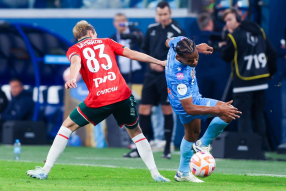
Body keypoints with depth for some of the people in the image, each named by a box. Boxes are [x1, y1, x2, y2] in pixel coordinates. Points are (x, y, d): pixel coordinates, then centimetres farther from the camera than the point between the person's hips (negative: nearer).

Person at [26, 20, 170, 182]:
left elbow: (76, 61, -10)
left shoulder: (74, 49, 13)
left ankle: (45, 171, 12)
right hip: (122, 95, 2)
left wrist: (73, 78, -31)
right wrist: (160, 62, 26)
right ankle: (155, 173, 13)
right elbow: (133, 54, 18)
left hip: (98, 100, -2)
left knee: (67, 127, 15)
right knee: (136, 132, 23)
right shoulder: (106, 42, 21)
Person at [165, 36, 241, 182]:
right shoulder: (179, 76, -42)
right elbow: (189, 108, -36)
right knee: (228, 113, -19)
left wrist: (197, 48, 13)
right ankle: (203, 144, 3)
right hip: (187, 103, -9)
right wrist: (218, 110, -40)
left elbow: (169, 42, 7)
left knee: (191, 134, 29)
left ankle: (183, 173, 44)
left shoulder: (180, 41, -22)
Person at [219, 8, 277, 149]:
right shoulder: (259, 32, 9)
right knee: (258, 114, 15)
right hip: (261, 81, 6)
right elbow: (271, 52, 11)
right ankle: (262, 147, 15)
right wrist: (270, 72, 19)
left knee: (243, 116, -2)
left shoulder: (234, 36, -10)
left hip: (244, 83, -6)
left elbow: (226, 57, -1)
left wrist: (222, 46, 18)